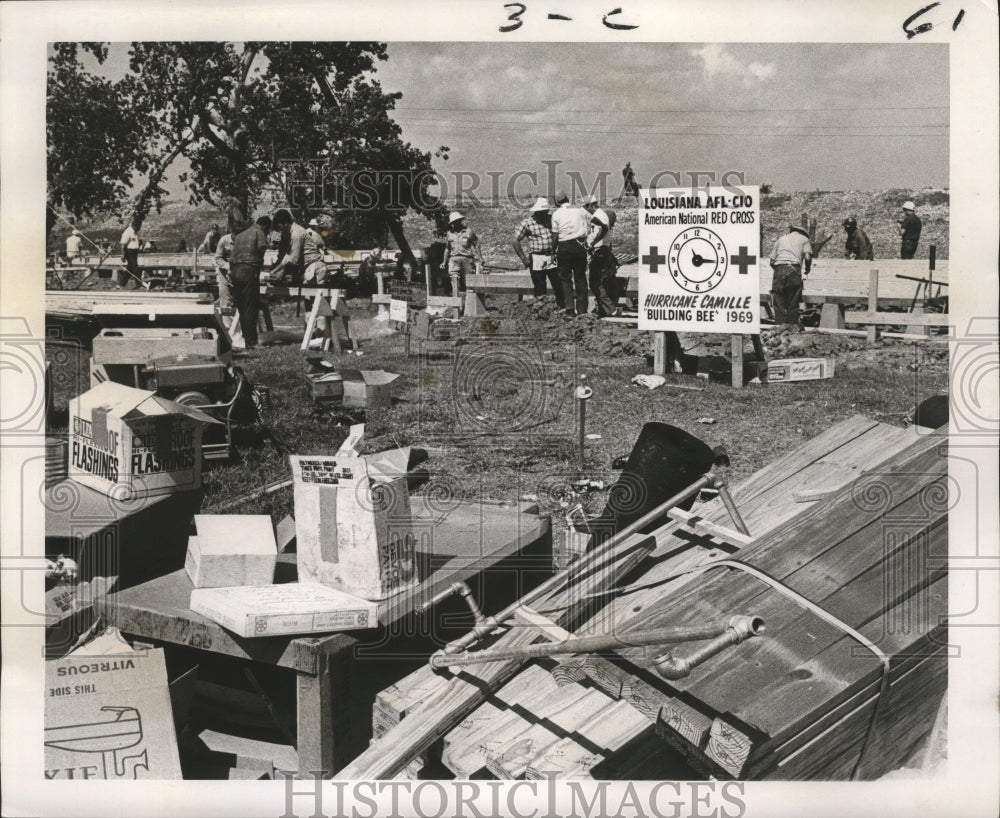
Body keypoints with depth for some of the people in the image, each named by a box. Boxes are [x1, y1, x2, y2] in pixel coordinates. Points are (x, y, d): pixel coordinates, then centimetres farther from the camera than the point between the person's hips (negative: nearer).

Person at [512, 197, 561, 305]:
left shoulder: (551, 219, 6)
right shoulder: (527, 222, -4)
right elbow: (516, 241, -4)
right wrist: (523, 258, -8)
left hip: (552, 258, 3)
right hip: (536, 260, -3)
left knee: (558, 285, -1)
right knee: (539, 289, 1)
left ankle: (562, 307, 6)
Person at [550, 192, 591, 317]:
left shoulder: (557, 214, 0)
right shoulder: (582, 210, 8)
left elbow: (555, 235, -2)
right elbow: (589, 229, 3)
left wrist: (554, 250, 6)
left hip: (564, 247, -2)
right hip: (580, 246, 2)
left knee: (565, 278, 6)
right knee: (580, 277, 9)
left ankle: (569, 308, -4)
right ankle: (582, 309, 8)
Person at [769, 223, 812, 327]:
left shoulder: (781, 239, 27)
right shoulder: (804, 239, 20)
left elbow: (772, 261, 18)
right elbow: (807, 257, 3)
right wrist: (807, 269, 21)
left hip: (779, 269, 2)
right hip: (794, 270, -2)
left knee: (778, 302, 2)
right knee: (793, 302, 4)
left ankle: (780, 325, -6)